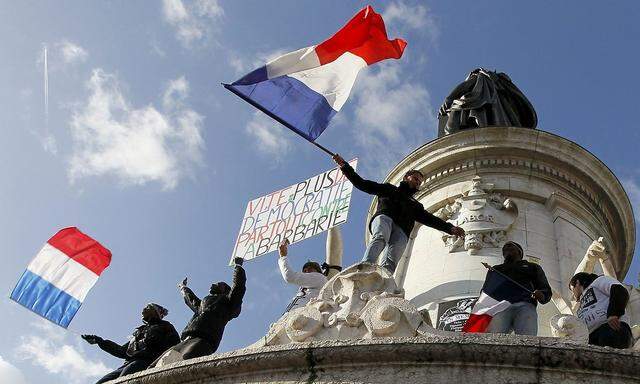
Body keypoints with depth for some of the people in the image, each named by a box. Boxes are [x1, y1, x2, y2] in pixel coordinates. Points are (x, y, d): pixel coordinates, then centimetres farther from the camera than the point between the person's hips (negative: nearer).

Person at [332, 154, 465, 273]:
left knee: (391, 261, -30)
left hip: (401, 230, 2)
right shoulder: (389, 188, 34)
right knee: (380, 237, -40)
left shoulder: (416, 205, 41)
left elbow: (430, 219, 26)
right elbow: (362, 184, 26)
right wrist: (345, 166, 16)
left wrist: (450, 228, 9)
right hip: (383, 217, -2)